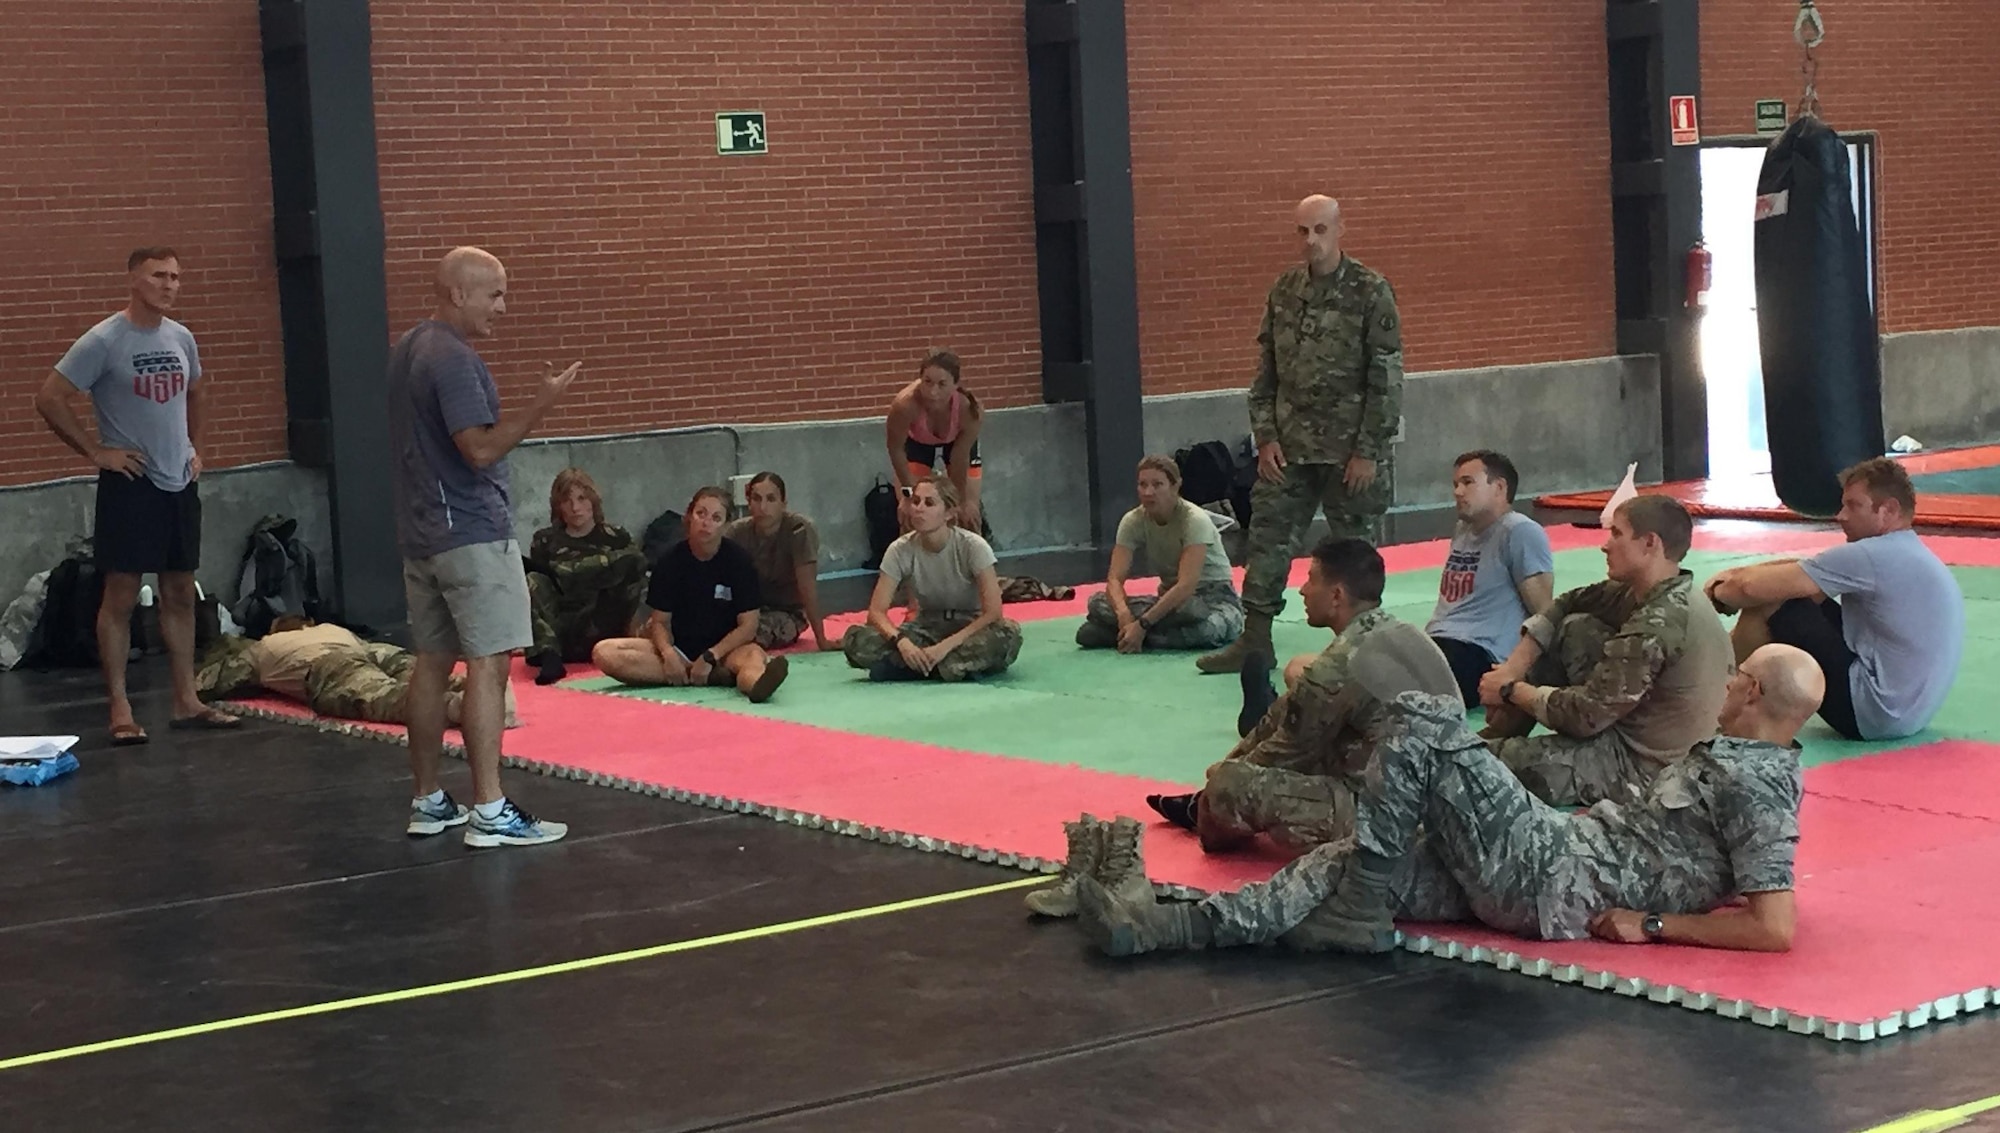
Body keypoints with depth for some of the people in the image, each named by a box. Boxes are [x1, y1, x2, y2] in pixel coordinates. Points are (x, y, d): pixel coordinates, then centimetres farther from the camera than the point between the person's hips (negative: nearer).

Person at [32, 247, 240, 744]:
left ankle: (186, 702, 17)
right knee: (121, 595, -3)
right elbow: (49, 399, -13)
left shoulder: (181, 338, 7)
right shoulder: (103, 341, -12)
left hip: (180, 482, 6)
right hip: (129, 484, -6)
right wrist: (95, 451, -12)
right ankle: (119, 709, 1)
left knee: (180, 594, 11)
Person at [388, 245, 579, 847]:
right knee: (488, 664, -9)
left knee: (432, 663, 13)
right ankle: (488, 811, -12)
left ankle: (428, 802, 18)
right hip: (471, 534, -10)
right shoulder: (454, 359, -16)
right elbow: (480, 448, -22)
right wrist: (541, 405, -22)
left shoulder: (407, 350, 14)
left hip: (421, 534, 10)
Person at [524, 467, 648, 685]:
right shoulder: (545, 541, 12)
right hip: (557, 637, 1)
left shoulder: (617, 539, 10)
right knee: (534, 581, -21)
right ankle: (549, 656, -42)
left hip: (602, 635, -1)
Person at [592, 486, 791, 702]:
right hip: (679, 649, 3)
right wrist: (668, 653, -20)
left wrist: (710, 657, -19)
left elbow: (748, 626, -6)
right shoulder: (670, 560, 0)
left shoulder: (739, 561, -5)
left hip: (728, 648, -2)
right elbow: (660, 621, 2)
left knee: (753, 656, -36)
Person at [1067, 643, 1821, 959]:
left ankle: (1357, 909, -5)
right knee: (1364, 862, 5)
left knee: (1422, 719, -14)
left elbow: (1776, 929, -23)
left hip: (1546, 872, -10)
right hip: (1553, 891, 10)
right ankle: (1168, 926, -4)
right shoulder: (1767, 770, 15)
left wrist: (1653, 926, -16)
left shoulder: (1745, 784, -14)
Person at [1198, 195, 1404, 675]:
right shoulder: (1283, 291, 6)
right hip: (1289, 446, 5)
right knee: (1268, 535, 5)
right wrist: (1265, 436, 2)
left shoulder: (1370, 292, -9)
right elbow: (1266, 371, 11)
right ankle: (1254, 640, 14)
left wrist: (1368, 451, -13)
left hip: (1348, 449, -5)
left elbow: (1386, 379, -10)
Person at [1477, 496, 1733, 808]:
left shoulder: (1659, 626, -29)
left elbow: (1585, 716, -25)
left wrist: (1512, 691, -9)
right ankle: (1500, 733, 9)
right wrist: (1513, 669, -2)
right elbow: (1569, 605, 10)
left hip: (1643, 770, -9)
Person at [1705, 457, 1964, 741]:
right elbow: (1804, 569, 14)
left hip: (1872, 715, -10)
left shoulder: (1874, 556, -17)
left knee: (1766, 605, -7)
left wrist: (1720, 593, 4)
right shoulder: (1915, 555, 15)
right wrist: (1737, 573, 1)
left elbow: (1753, 587, -18)